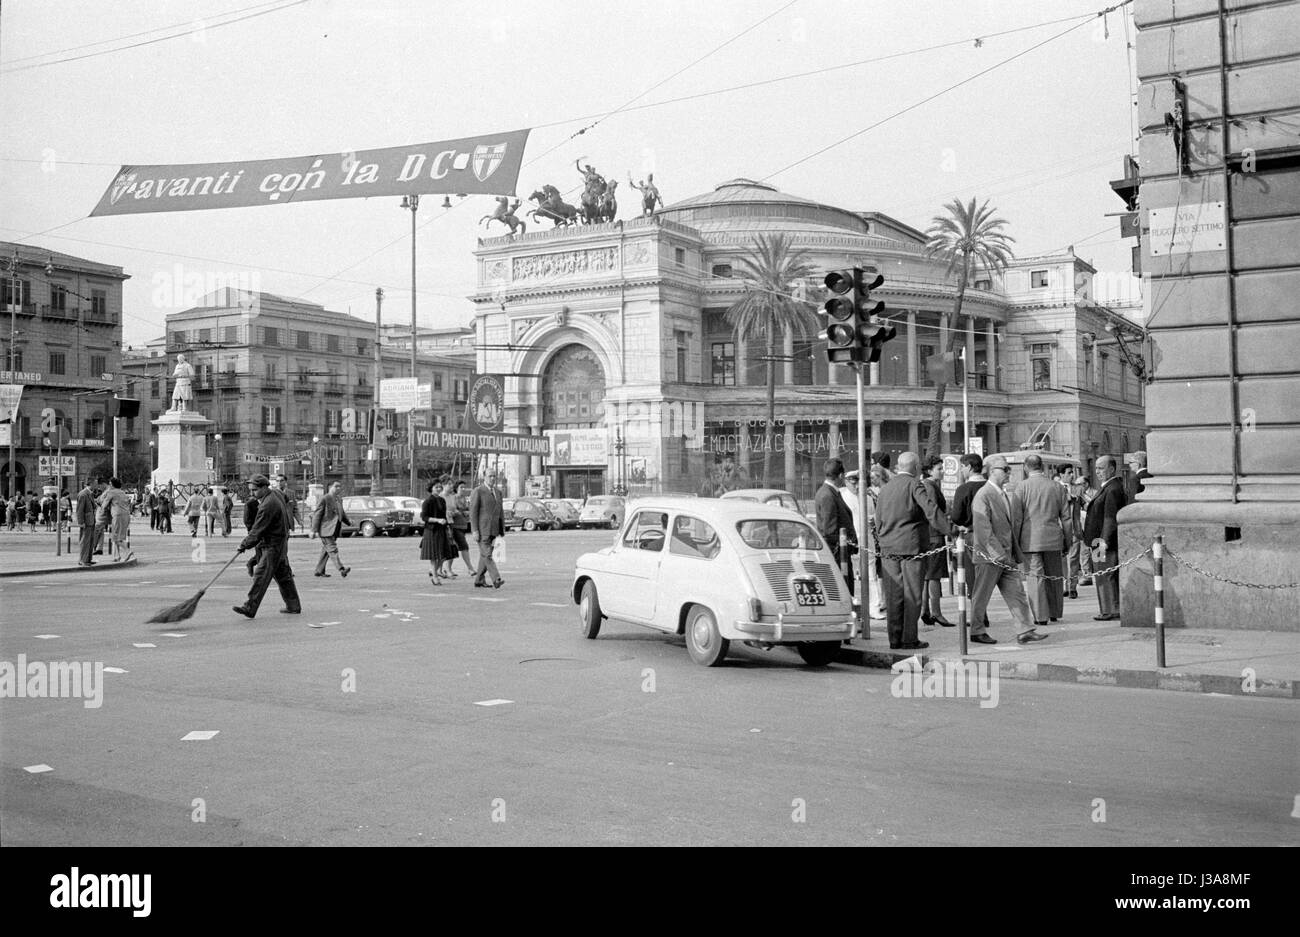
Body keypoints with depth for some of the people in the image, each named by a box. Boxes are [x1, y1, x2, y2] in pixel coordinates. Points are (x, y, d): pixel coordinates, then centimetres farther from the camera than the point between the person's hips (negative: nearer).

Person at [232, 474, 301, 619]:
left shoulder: (268, 505, -23)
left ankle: (250, 608, -10)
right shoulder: (277, 495, 8)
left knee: (261, 575, -9)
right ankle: (294, 607, 22)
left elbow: (258, 530, -20)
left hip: (273, 546, -10)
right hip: (281, 543, 10)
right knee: (283, 575, 15)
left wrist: (245, 544, -10)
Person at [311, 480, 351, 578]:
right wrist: (314, 530, -15)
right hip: (326, 529, -8)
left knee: (326, 550, 13)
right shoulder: (324, 499, -10)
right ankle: (341, 569, -21)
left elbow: (342, 513, 26)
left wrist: (348, 521, 10)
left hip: (334, 529, 8)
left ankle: (319, 570, 20)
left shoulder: (339, 499, 14)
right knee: (332, 550, -12)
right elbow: (317, 515, -11)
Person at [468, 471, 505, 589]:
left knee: (484, 555, 10)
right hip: (481, 530, -7)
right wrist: (475, 530, -16)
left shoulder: (497, 493, 14)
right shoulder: (478, 491, -7)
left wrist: (502, 530, 12)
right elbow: (473, 511, -11)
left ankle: (479, 581, 17)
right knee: (487, 555, -10)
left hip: (493, 530, 7)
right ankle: (496, 580, -18)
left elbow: (500, 513, 17)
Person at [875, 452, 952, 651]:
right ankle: (909, 639, 0)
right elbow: (931, 509, -19)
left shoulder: (885, 487, 15)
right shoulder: (915, 485, -6)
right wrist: (949, 528, -19)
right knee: (912, 595, 0)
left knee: (894, 595, 7)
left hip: (888, 549, 6)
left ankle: (895, 639, 9)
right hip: (912, 547, -6)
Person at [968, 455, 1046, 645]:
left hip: (1007, 555, 8)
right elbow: (982, 527, -18)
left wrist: (1016, 550, 15)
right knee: (982, 595, 4)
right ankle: (977, 632, 15)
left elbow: (1016, 523, 21)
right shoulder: (983, 496, -12)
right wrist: (997, 553, -21)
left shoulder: (1008, 495, 13)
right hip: (989, 555, -7)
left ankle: (1024, 631, 3)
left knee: (1016, 593, 2)